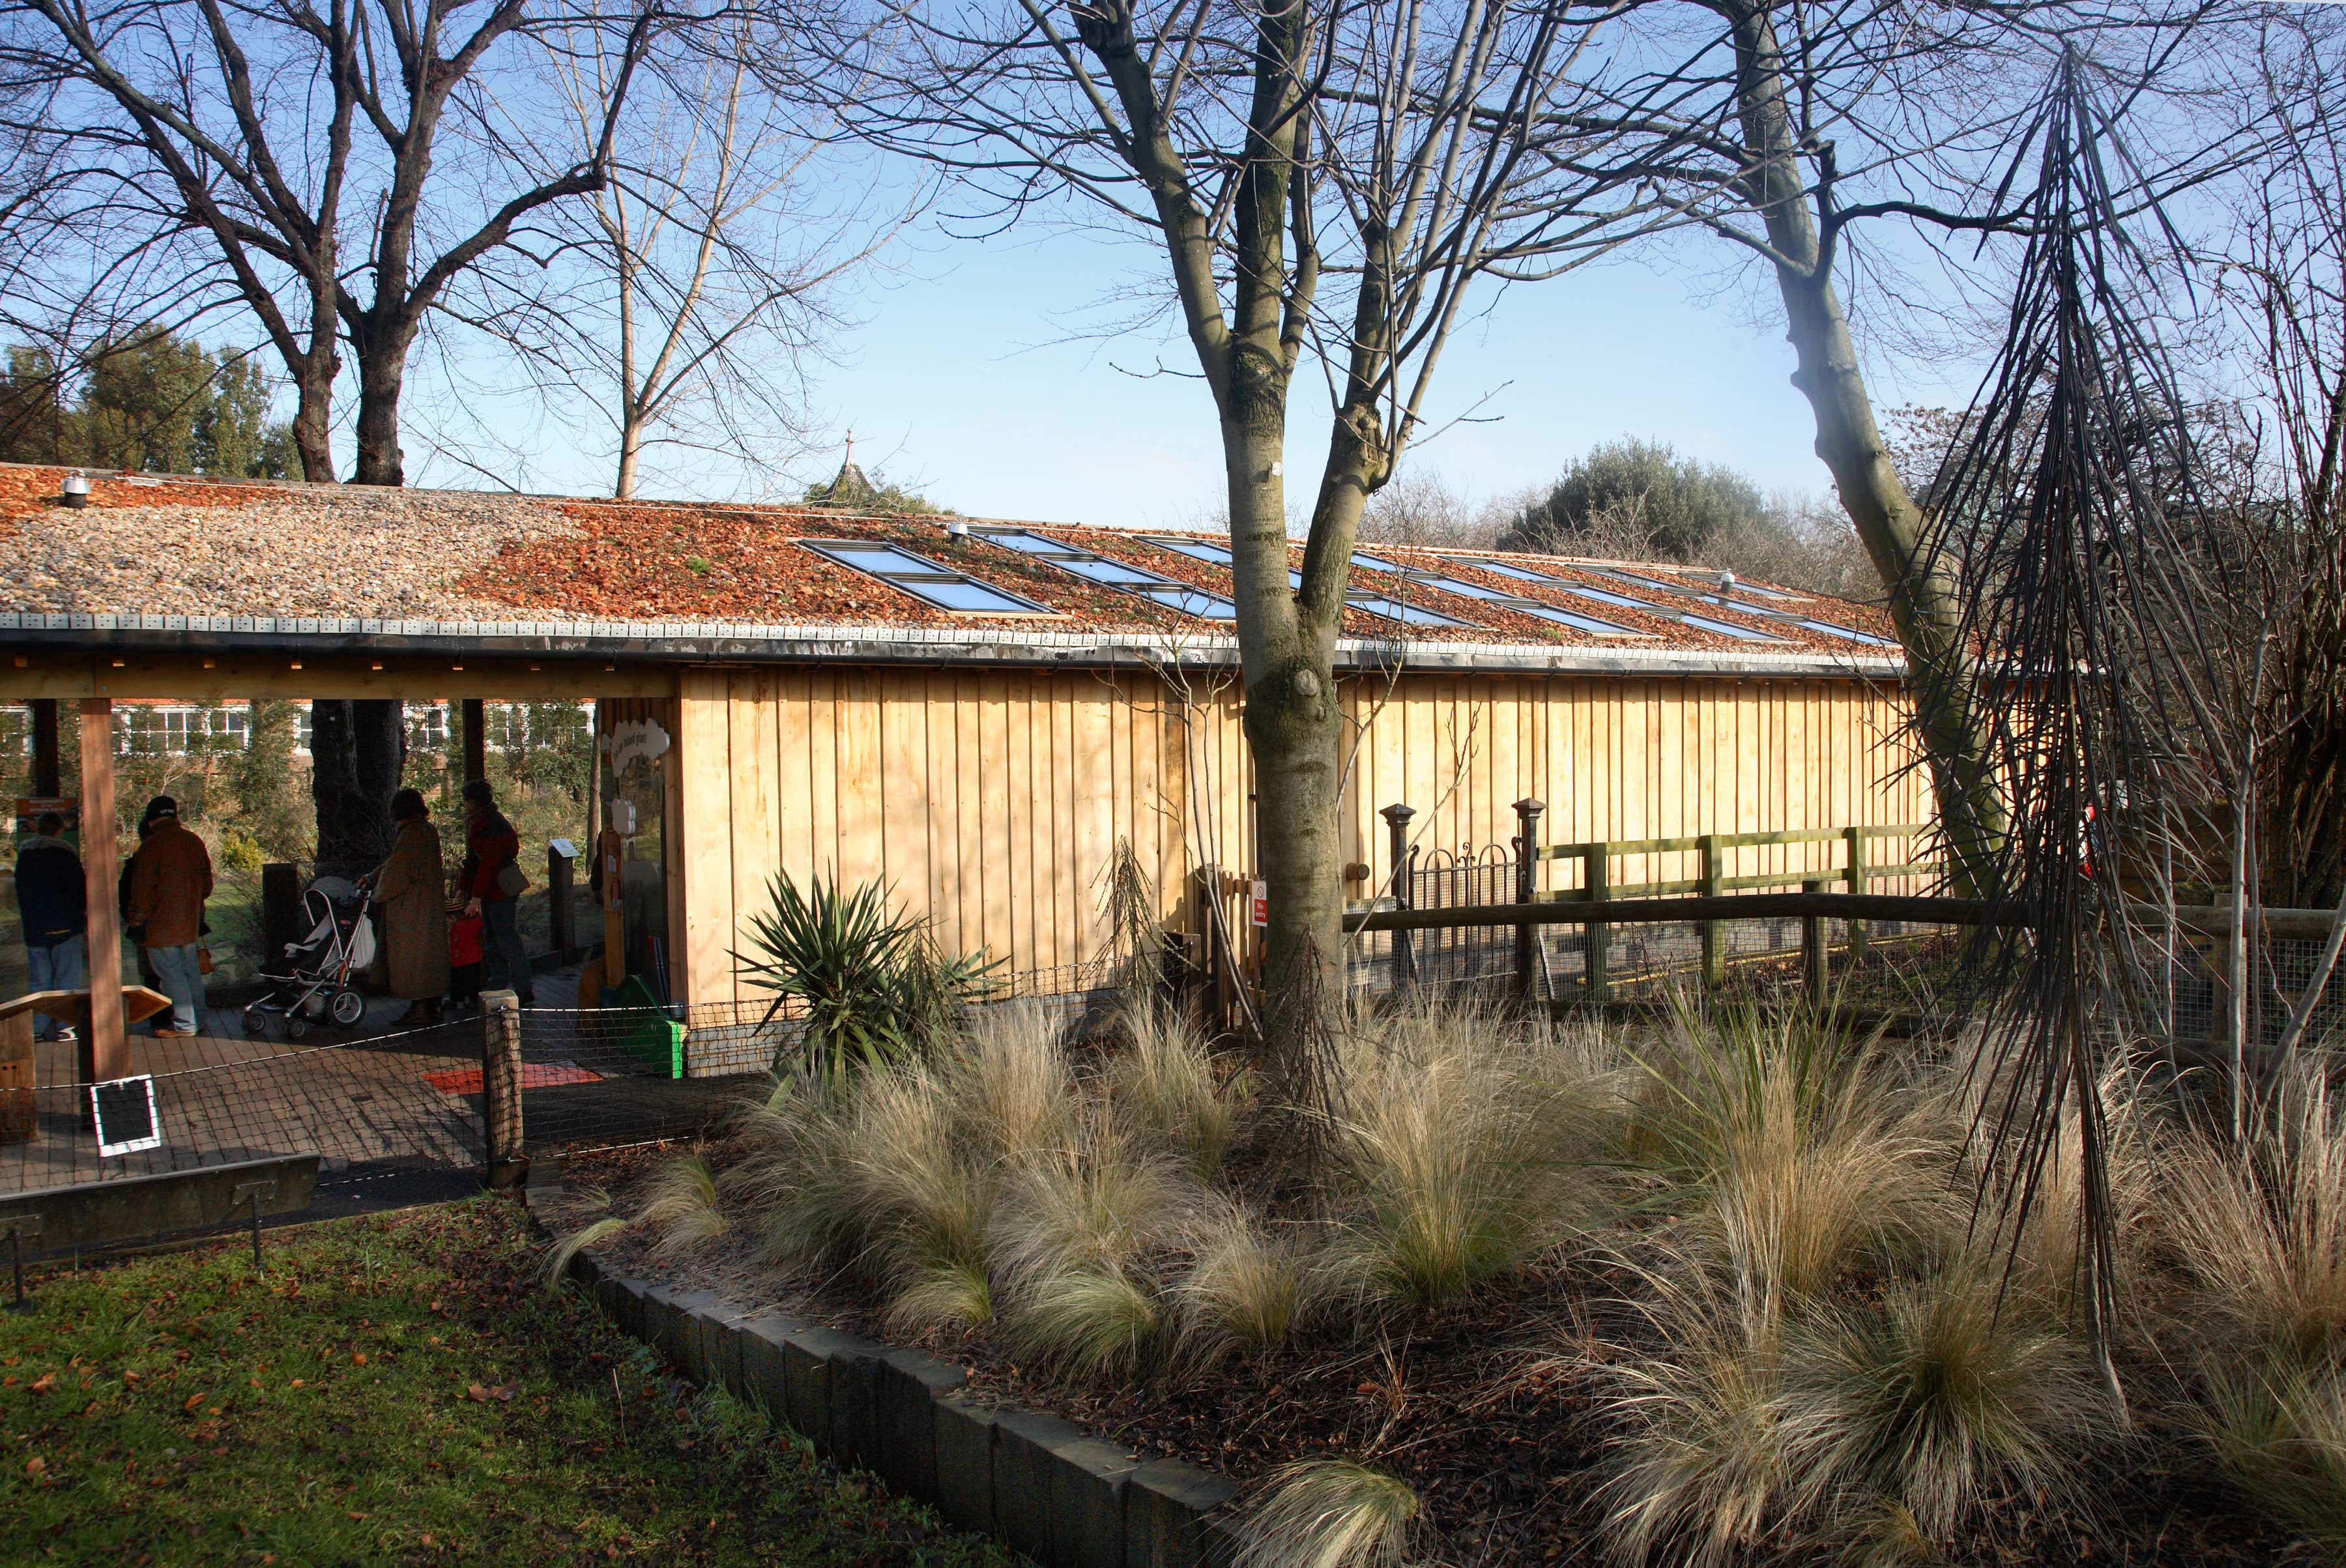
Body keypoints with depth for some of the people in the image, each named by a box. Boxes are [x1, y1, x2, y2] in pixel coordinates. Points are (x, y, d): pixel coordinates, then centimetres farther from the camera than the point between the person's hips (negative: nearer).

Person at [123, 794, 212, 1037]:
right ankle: (197, 1019, 24)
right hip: (190, 923, 7)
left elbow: (143, 889, -14)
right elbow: (206, 883, 14)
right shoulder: (194, 842, 6)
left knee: (171, 974, 0)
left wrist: (137, 920, -5)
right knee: (191, 971, 16)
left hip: (161, 925, -7)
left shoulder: (151, 846, -15)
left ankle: (185, 1024, 2)